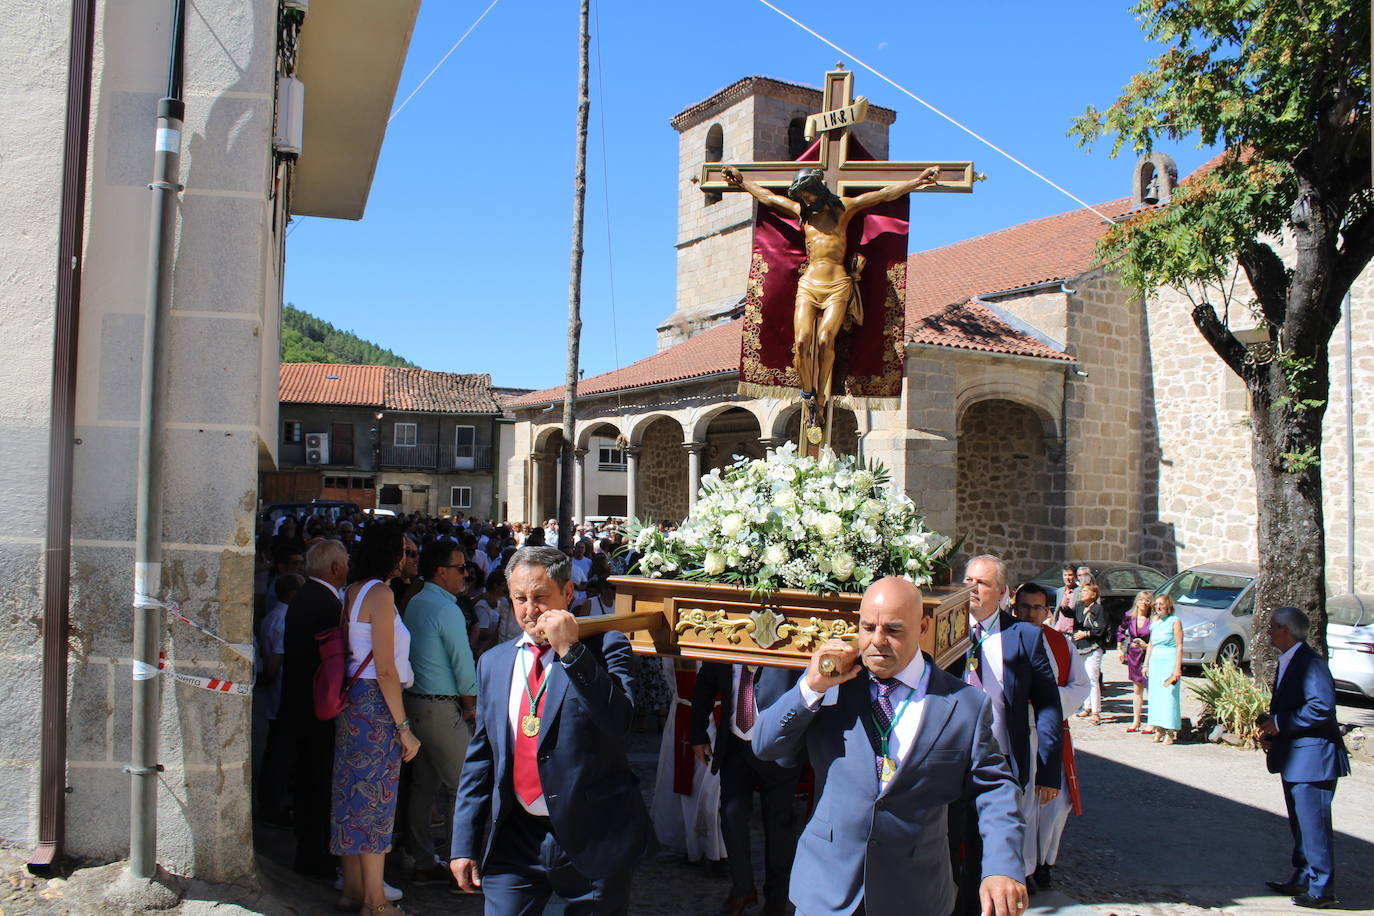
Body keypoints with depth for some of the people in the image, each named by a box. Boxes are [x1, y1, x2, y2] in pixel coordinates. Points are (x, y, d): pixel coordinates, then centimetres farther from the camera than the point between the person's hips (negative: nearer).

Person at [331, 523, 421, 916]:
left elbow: (348, 651, 14)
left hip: (352, 698, 9)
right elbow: (385, 669, -19)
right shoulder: (380, 594, -15)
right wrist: (403, 727, -16)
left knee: (353, 792, 14)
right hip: (376, 704, -9)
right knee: (375, 796, -2)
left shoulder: (351, 592, 11)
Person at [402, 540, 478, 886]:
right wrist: (470, 706, 0)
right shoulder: (446, 610, -16)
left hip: (415, 702, 9)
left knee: (423, 785, 13)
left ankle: (424, 864, 19)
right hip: (441, 709, -9)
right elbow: (464, 667, -16)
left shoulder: (414, 604, 11)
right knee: (461, 786, -2)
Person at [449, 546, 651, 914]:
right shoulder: (494, 662, 9)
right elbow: (480, 757, 12)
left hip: (591, 839, -3)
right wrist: (465, 844, 8)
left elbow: (619, 721, -21)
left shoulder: (604, 648, -4)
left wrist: (570, 649, -23)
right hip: (513, 843, 3)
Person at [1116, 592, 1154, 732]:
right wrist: (1119, 649, 19)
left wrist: (1146, 645, -19)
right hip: (1133, 656, 4)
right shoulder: (1130, 617, 2)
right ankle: (1136, 721, 19)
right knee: (1137, 689, 11)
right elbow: (1121, 631, 19)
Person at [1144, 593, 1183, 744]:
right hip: (1155, 662, 6)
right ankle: (1158, 730, 10)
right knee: (1154, 696, 4)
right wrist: (1146, 664, 15)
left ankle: (1170, 733, -2)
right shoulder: (1155, 622, 14)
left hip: (1169, 661, -6)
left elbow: (1179, 646, -9)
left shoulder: (1174, 621, -5)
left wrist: (1177, 668, -14)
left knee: (1169, 696, -6)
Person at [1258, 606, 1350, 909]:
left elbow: (1322, 708, -28)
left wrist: (1279, 723, -20)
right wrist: (1270, 731, 8)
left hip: (1312, 758, -11)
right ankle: (1302, 879, 28)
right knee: (1300, 824, 18)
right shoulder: (1287, 662, 14)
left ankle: (1322, 890, 4)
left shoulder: (1311, 663, -19)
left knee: (1313, 825, -4)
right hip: (1294, 758, 11)